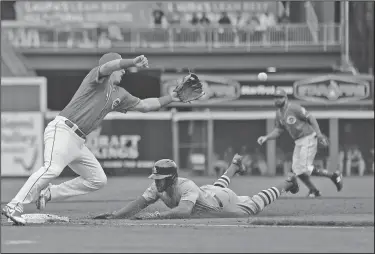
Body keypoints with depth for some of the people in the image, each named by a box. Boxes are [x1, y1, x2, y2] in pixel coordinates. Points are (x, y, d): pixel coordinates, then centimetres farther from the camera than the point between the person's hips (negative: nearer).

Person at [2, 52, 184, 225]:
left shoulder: (119, 95, 24)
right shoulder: (97, 77, 1)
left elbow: (144, 105, 30)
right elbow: (107, 67, -22)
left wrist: (170, 98, 25)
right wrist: (133, 62, -34)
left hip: (78, 142, 9)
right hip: (62, 130, -9)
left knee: (98, 179, 9)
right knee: (52, 169, -30)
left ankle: (48, 194, 10)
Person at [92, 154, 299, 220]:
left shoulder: (187, 187, -48)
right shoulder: (158, 187, -29)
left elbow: (183, 211, -65)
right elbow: (138, 204, -34)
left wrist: (153, 216, -76)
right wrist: (114, 216, -50)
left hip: (224, 202, -7)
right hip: (209, 192, 7)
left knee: (256, 205, 17)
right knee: (219, 185, 41)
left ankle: (286, 184, 40)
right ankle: (235, 166, 70)